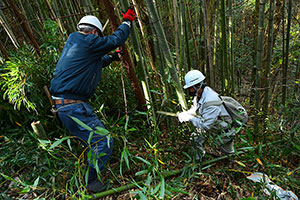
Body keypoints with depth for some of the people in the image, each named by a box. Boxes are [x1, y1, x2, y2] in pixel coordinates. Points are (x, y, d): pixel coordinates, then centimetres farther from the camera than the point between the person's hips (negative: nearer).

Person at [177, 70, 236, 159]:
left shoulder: (211, 102, -39)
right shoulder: (199, 94, -11)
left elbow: (205, 125, -38)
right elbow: (195, 108, 2)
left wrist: (189, 118, -30)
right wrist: (185, 113, -17)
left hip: (223, 132, -7)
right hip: (210, 126, 7)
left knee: (227, 154, 15)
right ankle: (199, 158, 29)